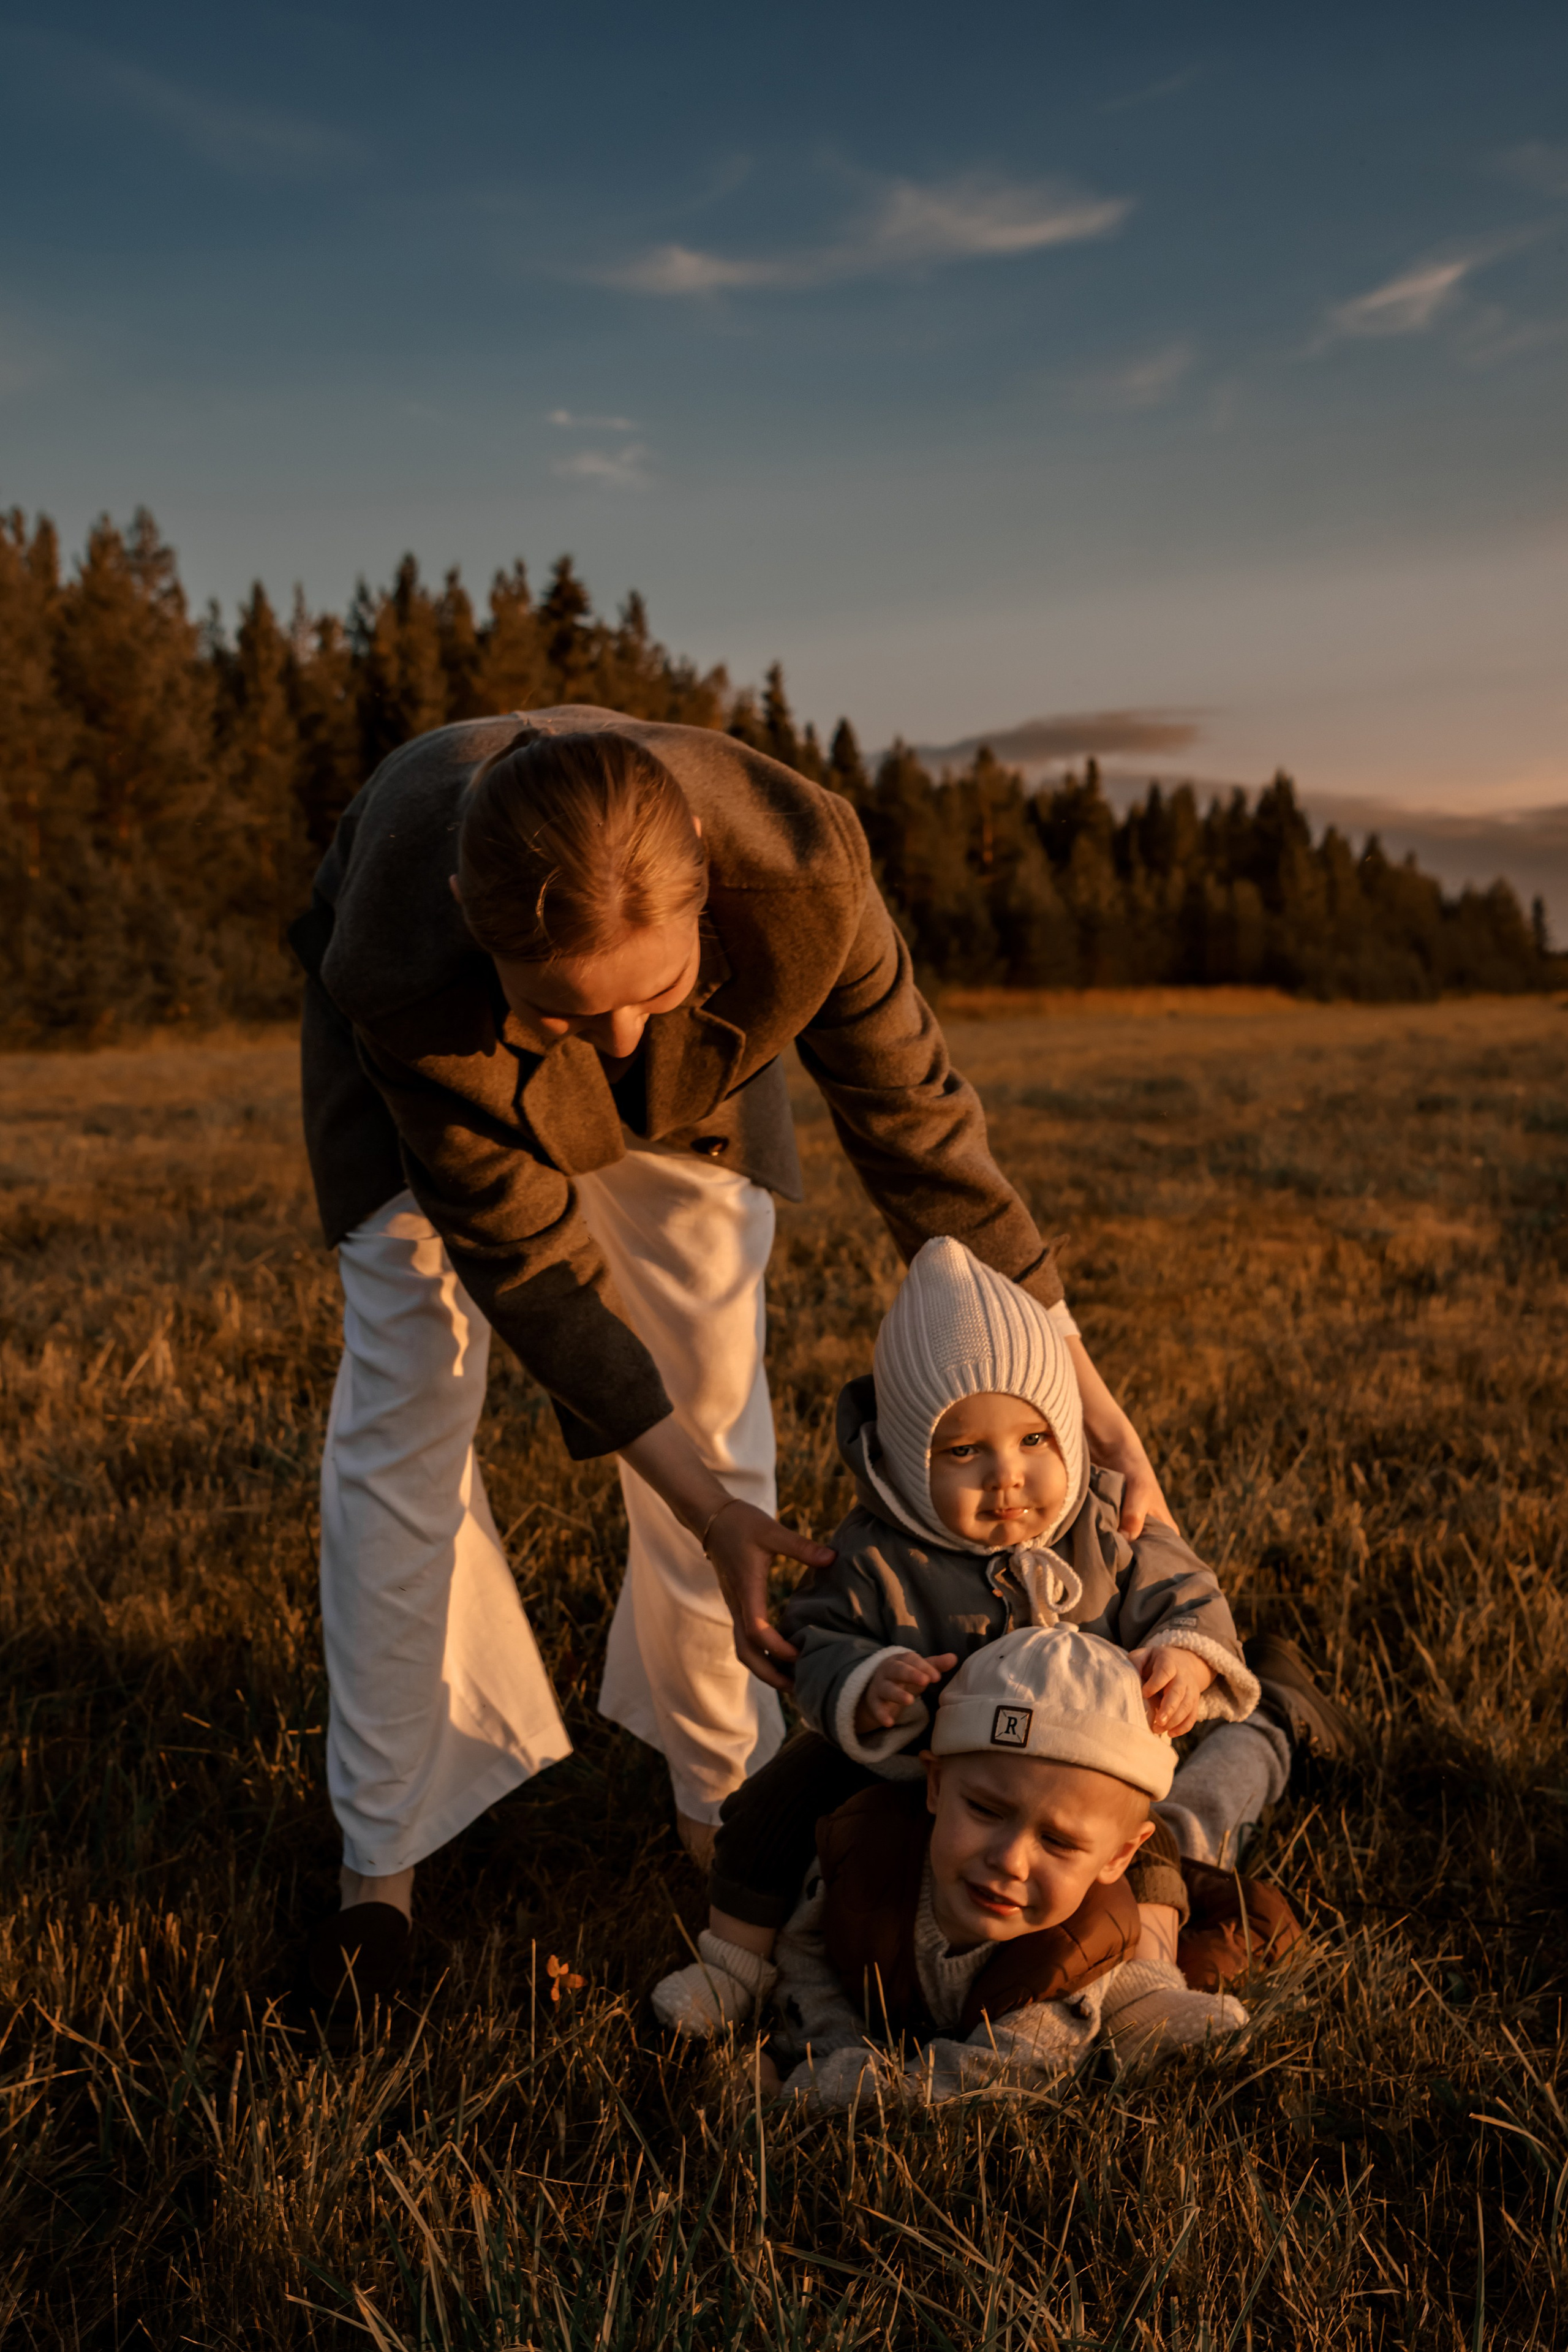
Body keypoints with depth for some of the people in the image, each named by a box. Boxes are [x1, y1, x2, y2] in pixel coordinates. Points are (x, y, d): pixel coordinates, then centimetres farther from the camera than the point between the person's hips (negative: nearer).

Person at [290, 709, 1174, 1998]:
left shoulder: (803, 869, -41)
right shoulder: (402, 984, -44)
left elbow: (918, 1121, -26)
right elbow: (522, 1253, -31)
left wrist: (1078, 1389, -21)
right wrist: (708, 1510, -31)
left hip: (693, 1081, 2)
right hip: (426, 1049, -1)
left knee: (715, 1392, -1)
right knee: (407, 1401, -7)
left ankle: (728, 1803, 17)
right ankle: (383, 1855, 8)